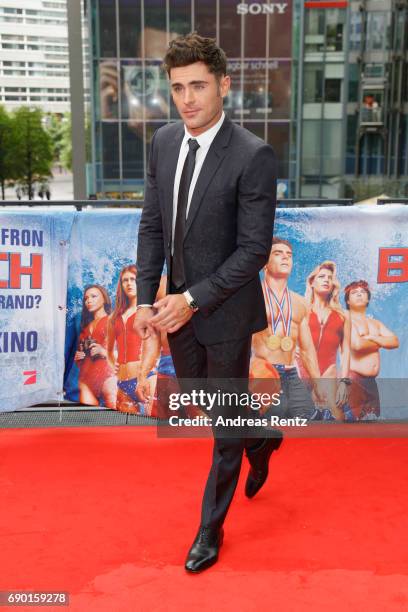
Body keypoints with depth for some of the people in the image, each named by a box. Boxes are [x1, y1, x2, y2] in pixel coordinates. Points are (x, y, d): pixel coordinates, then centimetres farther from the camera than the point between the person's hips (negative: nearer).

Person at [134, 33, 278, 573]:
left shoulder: (254, 156, -19)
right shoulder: (163, 142, 0)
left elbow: (255, 249, -18)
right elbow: (152, 226, 4)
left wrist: (193, 299, -19)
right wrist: (147, 299, -3)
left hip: (226, 311, -6)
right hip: (178, 306, 7)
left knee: (225, 422, 9)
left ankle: (211, 528, 29)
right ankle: (261, 440, 54)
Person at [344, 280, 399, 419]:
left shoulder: (375, 323, 20)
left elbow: (395, 342, 6)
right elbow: (357, 345, -19)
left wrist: (372, 337, -9)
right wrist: (381, 342, 0)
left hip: (371, 381, 8)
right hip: (353, 379, -8)